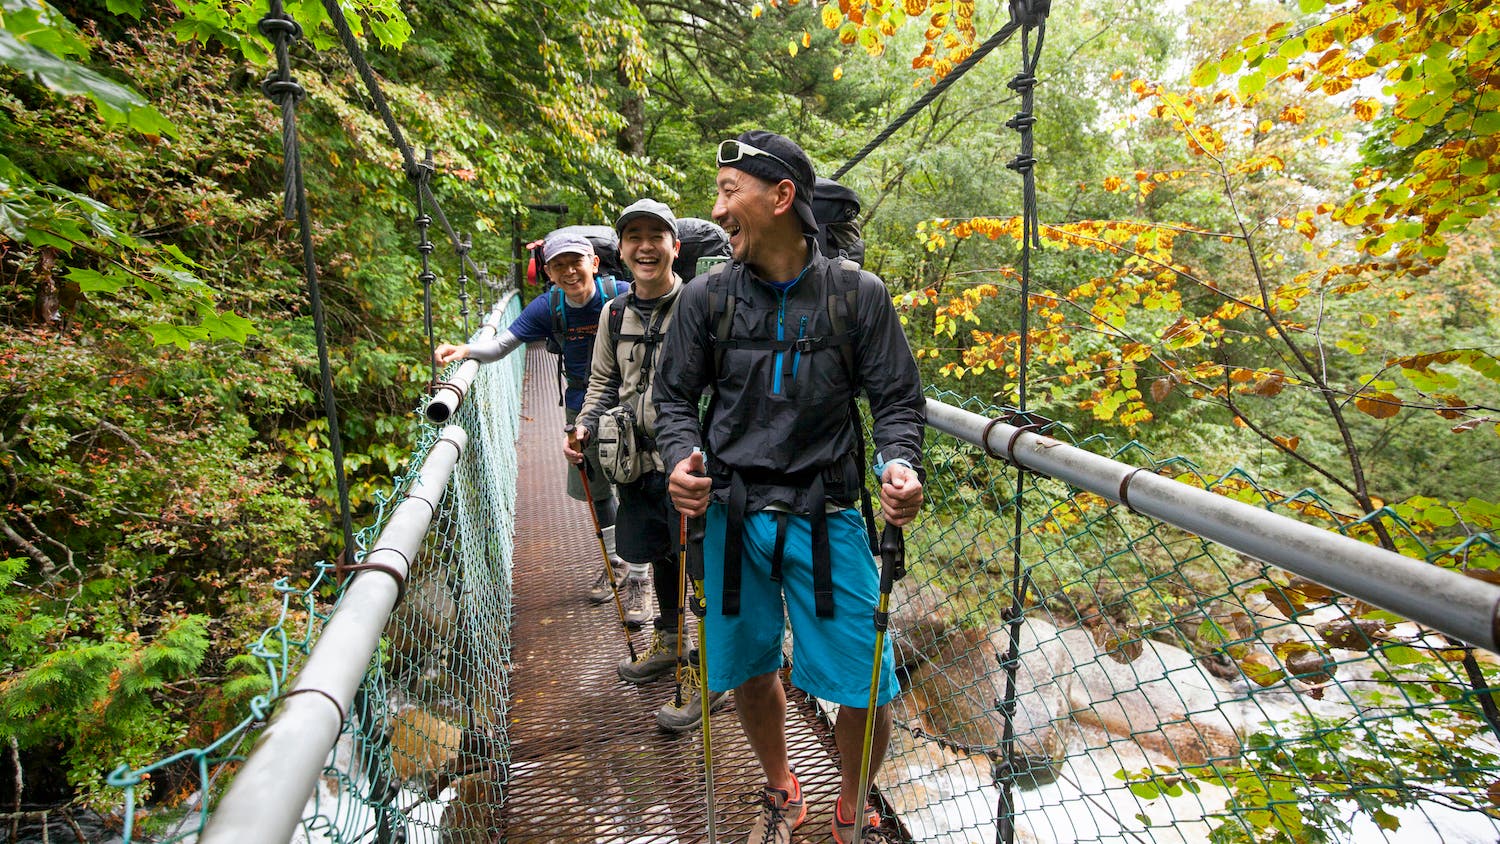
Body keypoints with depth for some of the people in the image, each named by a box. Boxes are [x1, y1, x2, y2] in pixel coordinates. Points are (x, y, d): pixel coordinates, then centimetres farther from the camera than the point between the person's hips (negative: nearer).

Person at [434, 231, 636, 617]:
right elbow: (501, 345, -8)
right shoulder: (547, 308, -8)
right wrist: (465, 349, -27)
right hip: (580, 409, 5)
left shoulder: (621, 296, -18)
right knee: (595, 490, 17)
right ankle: (615, 563, 40)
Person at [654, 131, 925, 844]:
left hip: (826, 516, -1)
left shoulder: (857, 295, -2)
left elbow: (897, 400, 1)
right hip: (734, 515, 2)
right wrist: (681, 459, -12)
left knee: (867, 689, 1)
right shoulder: (707, 297, 1)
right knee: (749, 669, 16)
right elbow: (674, 397, 7)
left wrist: (900, 466, -18)